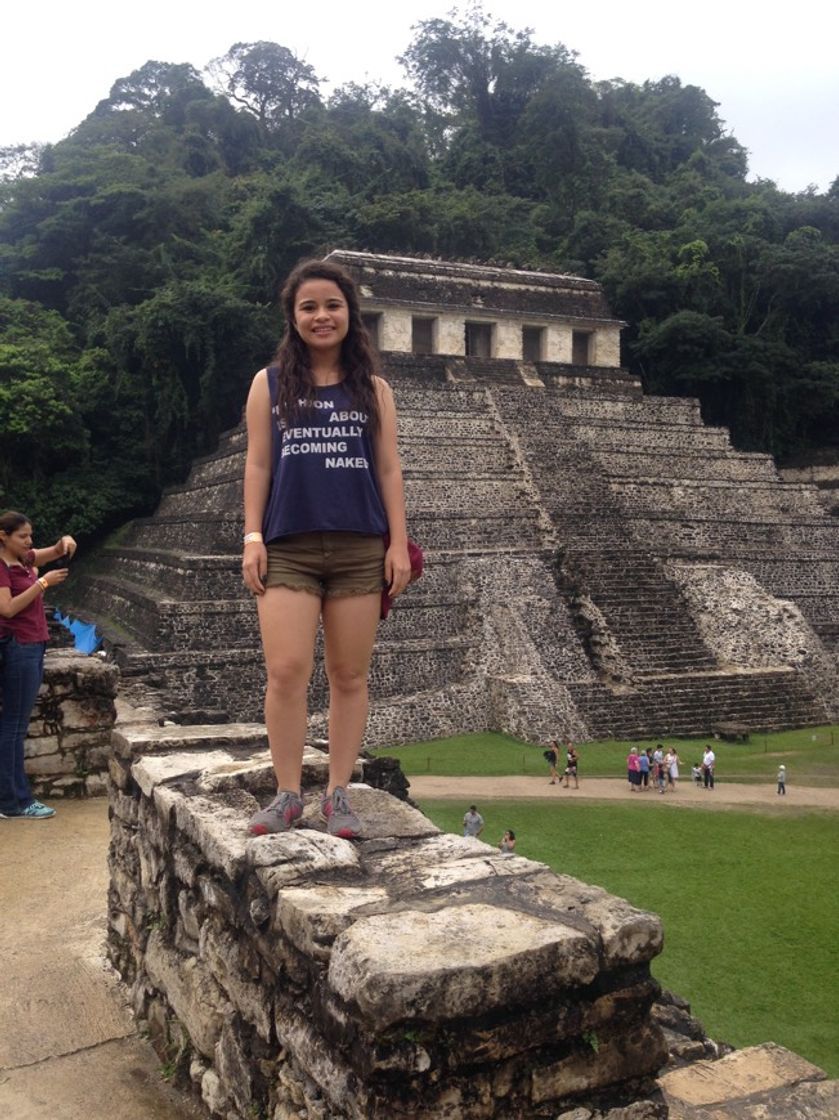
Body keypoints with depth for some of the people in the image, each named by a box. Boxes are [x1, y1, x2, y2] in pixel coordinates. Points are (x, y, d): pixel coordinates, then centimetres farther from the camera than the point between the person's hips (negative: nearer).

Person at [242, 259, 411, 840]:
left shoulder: (373, 389, 12)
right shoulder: (270, 383, 10)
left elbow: (389, 469, 9)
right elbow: (258, 465, 8)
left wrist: (398, 543, 2)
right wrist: (253, 539, -1)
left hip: (360, 548, 1)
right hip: (289, 547, -1)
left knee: (350, 676, 3)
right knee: (287, 672, -9)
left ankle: (339, 795, 13)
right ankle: (288, 795, 4)